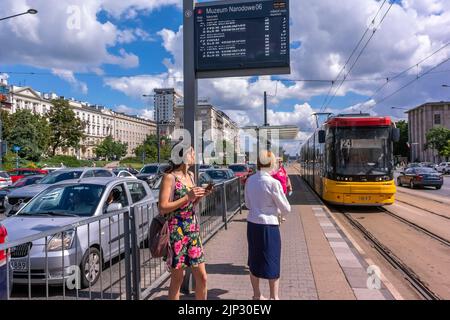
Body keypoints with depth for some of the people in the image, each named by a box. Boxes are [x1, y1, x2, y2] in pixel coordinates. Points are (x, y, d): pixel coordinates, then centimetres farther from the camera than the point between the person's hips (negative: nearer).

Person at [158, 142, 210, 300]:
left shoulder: (190, 175, 11)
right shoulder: (170, 177, -10)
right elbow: (163, 208, -16)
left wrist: (201, 195, 2)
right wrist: (188, 197, -19)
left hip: (193, 232, 7)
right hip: (177, 232, -7)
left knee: (202, 277, 10)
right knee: (177, 278, 5)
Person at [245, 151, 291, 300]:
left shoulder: (250, 180, 1)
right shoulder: (273, 183, -16)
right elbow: (286, 209, -7)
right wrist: (276, 209, 13)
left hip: (252, 224, 6)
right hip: (268, 226, -6)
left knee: (254, 260, 17)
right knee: (272, 262, 9)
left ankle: (257, 295, 31)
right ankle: (274, 296, 19)